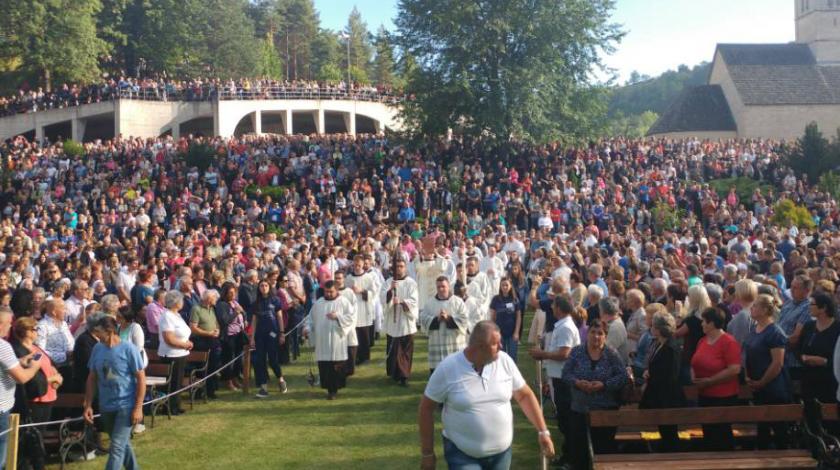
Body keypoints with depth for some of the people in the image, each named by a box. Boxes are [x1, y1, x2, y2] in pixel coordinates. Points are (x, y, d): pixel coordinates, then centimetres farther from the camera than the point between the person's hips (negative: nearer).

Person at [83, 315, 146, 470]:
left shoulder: (128, 349, -14)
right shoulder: (97, 349, 0)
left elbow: (141, 378, -10)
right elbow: (92, 378, 9)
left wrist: (138, 407, -13)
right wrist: (88, 405, 6)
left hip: (126, 406, -5)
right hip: (106, 407, 5)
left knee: (117, 447, -9)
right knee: (122, 443, 19)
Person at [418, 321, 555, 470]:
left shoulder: (504, 361, -5)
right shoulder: (447, 368, -14)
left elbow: (524, 395, 6)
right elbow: (426, 408, -6)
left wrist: (543, 431, 2)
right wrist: (427, 453, -4)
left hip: (501, 452, 4)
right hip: (461, 454, -3)